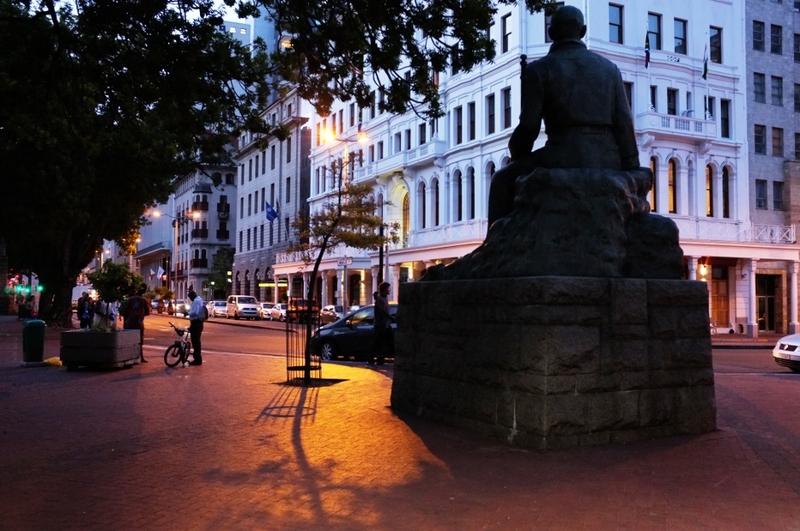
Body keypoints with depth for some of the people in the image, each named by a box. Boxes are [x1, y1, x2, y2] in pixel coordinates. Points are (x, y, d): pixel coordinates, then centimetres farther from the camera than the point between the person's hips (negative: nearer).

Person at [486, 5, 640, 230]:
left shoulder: (538, 69, 2)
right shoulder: (609, 68, 14)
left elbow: (528, 127, -3)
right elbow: (624, 125, 6)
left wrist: (517, 157, 17)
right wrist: (632, 172, 10)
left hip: (564, 159, -4)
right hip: (608, 164, 4)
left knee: (503, 182, 20)